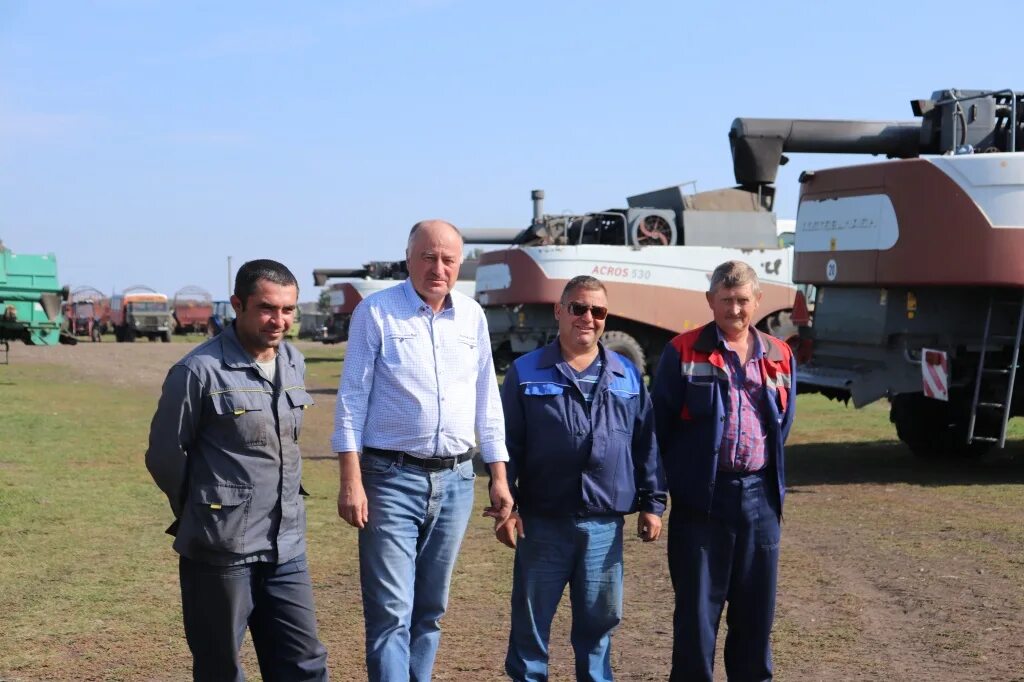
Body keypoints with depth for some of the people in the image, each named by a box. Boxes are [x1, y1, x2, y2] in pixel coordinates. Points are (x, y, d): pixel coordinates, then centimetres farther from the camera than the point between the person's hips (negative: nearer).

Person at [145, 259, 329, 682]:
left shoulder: (294, 364, 7)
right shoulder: (200, 371, -14)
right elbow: (164, 456, -6)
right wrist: (201, 514, 7)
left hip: (287, 547, 6)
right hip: (221, 549, -6)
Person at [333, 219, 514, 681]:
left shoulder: (472, 316, 9)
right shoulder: (376, 312, -4)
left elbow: (487, 401, 13)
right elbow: (352, 399, -7)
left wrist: (499, 475, 10)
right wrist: (351, 480, -13)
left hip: (456, 480, 5)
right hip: (392, 478, -4)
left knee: (431, 608, 14)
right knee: (391, 612, -5)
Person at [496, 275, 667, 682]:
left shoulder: (628, 377, 9)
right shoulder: (526, 373, 1)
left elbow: (647, 444, 11)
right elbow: (506, 444, -1)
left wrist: (652, 504, 7)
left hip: (605, 525, 2)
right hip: (542, 523, -2)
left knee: (599, 622, 11)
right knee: (530, 622, 7)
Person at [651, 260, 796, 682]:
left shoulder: (779, 357, 9)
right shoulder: (683, 353, -3)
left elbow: (782, 426, 17)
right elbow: (660, 425, -1)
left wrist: (773, 483, 15)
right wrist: (672, 483, 0)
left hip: (759, 497, 4)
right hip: (701, 498, -3)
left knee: (756, 607, 11)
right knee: (697, 608, 4)